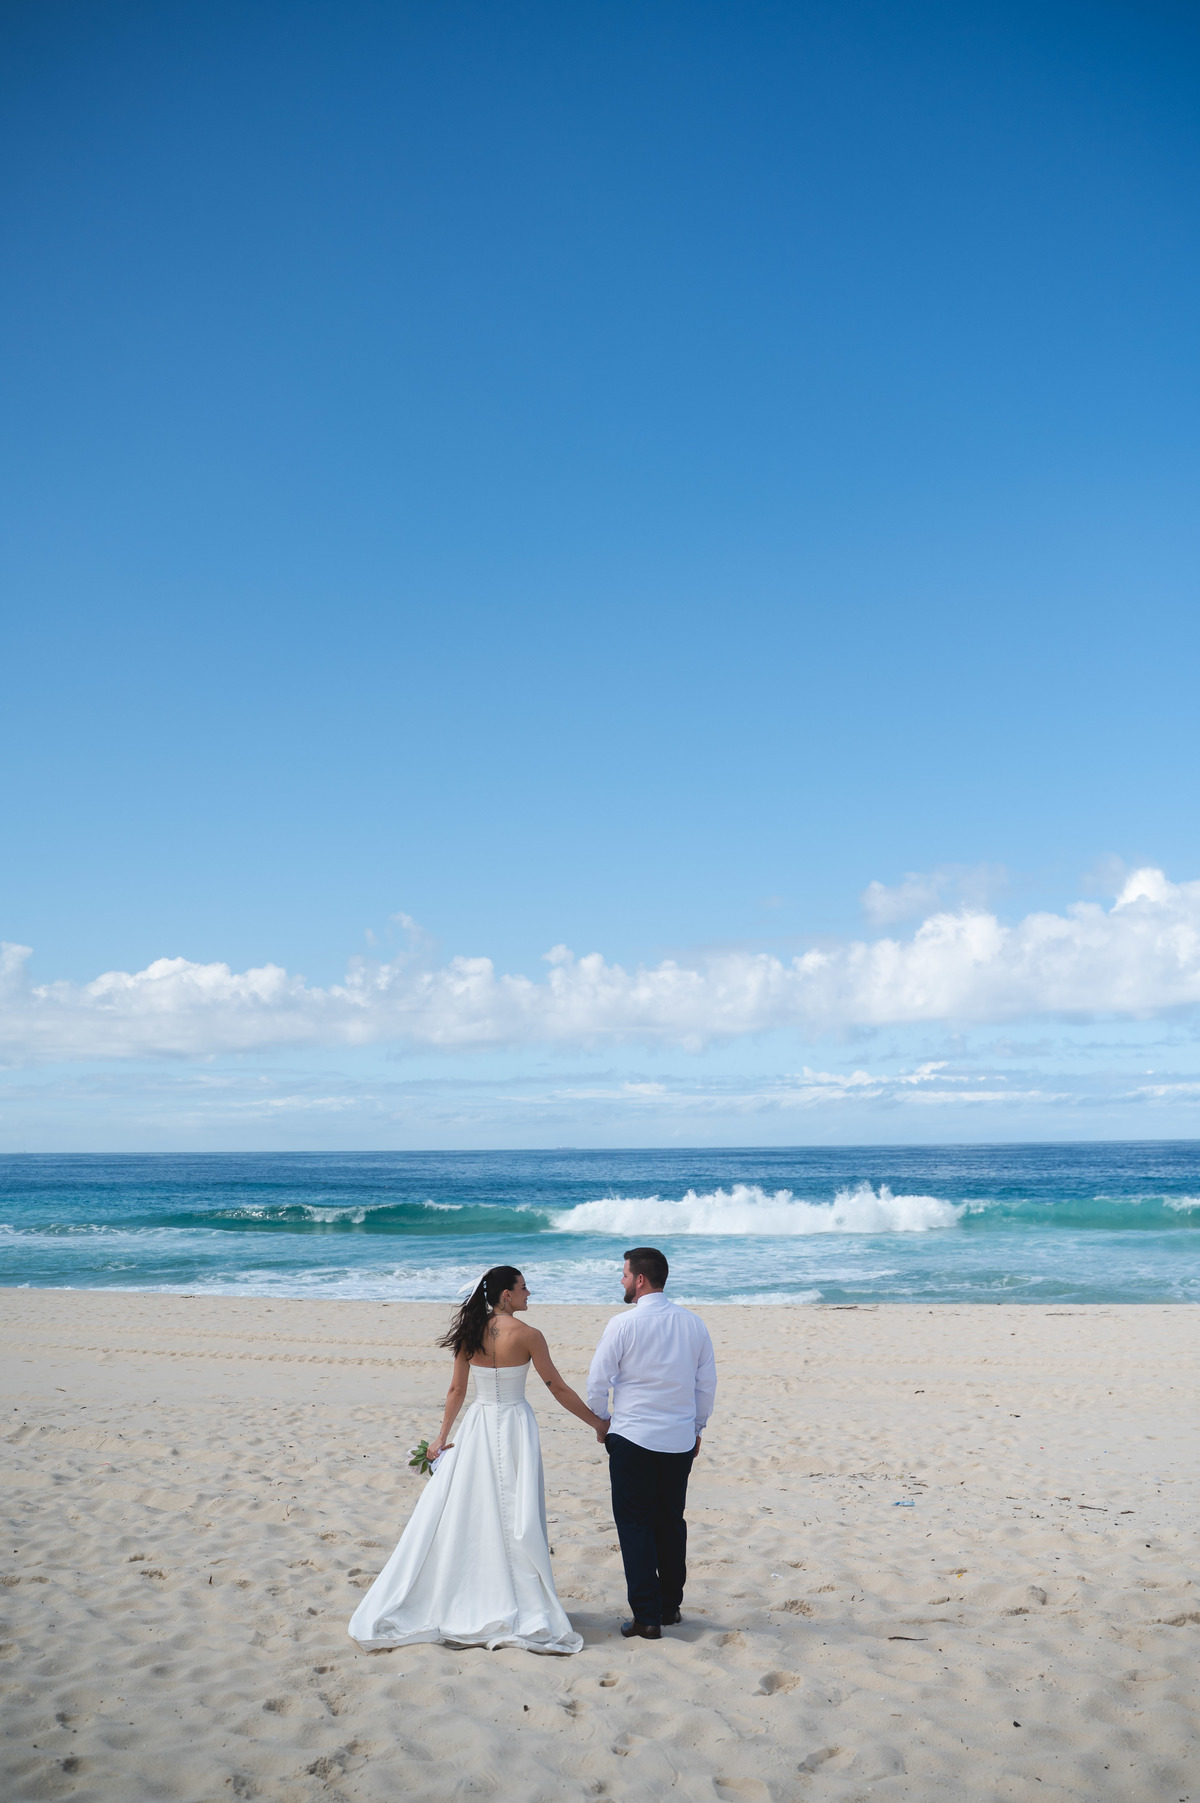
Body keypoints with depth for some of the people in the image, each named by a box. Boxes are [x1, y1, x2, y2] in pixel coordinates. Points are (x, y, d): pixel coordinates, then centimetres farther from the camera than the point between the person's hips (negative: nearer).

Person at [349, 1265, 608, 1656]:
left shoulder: (470, 1331, 1)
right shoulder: (527, 1335, -11)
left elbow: (457, 1389, 6)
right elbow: (558, 1389, -7)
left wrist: (444, 1435, 13)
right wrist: (597, 1422, 4)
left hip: (476, 1426, 5)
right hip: (514, 1428, -4)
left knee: (455, 1515, 10)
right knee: (515, 1521, 1)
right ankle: (523, 1614, 6)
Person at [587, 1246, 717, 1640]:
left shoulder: (623, 1324, -13)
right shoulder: (693, 1323, 1)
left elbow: (597, 1381, -7)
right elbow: (707, 1382, 7)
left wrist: (601, 1419, 11)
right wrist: (697, 1427, 19)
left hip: (632, 1438, -5)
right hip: (680, 1440, 5)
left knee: (635, 1525, 3)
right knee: (671, 1522, 17)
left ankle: (646, 1618, 2)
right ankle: (670, 1607, 26)